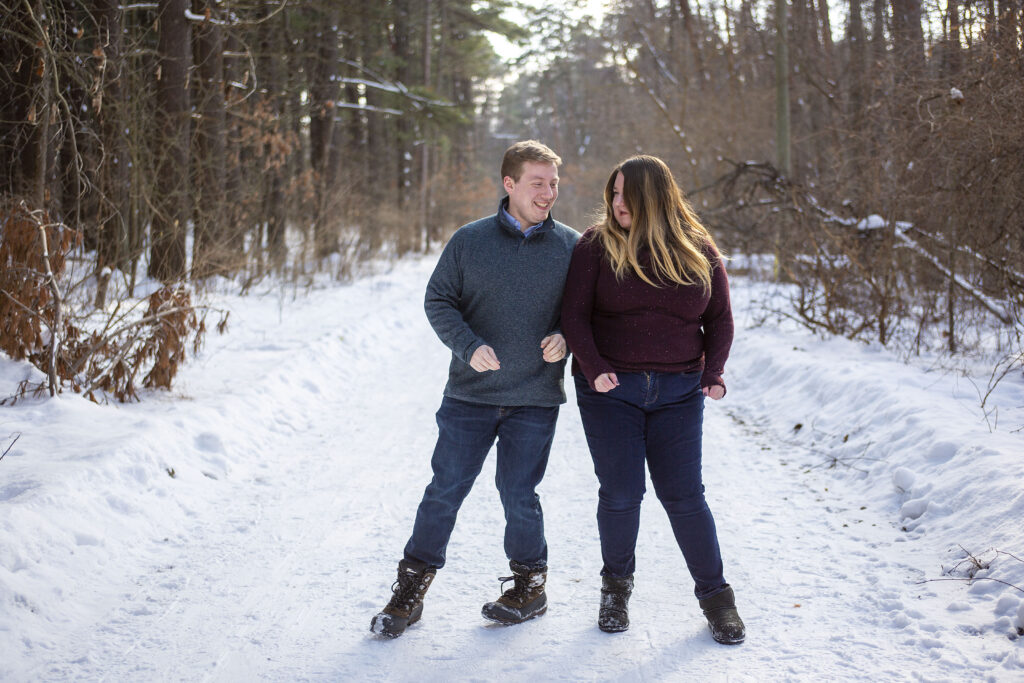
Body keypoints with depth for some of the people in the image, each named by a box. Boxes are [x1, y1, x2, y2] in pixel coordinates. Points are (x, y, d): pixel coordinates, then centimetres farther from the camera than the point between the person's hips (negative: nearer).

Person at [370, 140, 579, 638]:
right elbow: (438, 301, 2)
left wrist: (566, 337, -11)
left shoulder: (572, 247, 2)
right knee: (445, 490, 3)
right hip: (470, 393, 0)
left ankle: (530, 585, 27)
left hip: (535, 399, 0)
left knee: (519, 494, 6)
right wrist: (468, 346, -13)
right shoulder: (469, 240, 0)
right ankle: (411, 588, 15)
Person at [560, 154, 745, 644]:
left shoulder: (697, 250, 5)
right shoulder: (597, 245, 0)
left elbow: (719, 318, 11)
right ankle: (616, 585, 24)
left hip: (678, 392, 1)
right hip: (611, 389, -1)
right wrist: (593, 369, -17)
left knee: (683, 494, 0)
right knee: (620, 494, -1)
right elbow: (574, 314, -3)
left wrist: (713, 372, -3)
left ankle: (715, 594, 17)